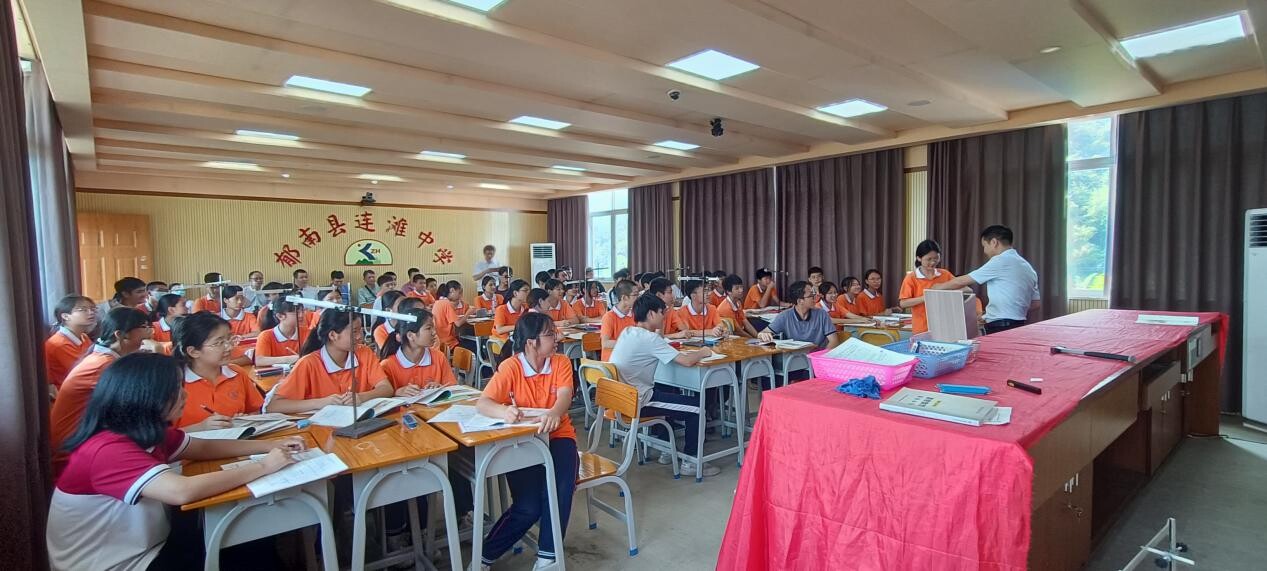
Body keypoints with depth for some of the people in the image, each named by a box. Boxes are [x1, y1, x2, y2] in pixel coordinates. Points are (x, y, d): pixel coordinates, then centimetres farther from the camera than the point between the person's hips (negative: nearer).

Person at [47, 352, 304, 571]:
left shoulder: (147, 432, -1)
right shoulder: (108, 449, -30)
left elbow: (203, 448, 12)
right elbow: (183, 491, -43)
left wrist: (270, 445, 1)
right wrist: (263, 467, -31)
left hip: (146, 549, 8)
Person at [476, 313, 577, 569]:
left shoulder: (561, 363, -4)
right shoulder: (510, 367, -10)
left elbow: (564, 396, -21)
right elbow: (483, 403, -20)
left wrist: (554, 413, -47)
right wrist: (504, 411, -45)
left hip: (557, 435, 2)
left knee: (560, 488, -27)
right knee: (528, 507, -18)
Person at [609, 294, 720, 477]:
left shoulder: (627, 332, 7)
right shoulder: (649, 338, -19)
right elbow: (686, 361, -21)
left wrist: (661, 318, 15)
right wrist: (702, 353, -2)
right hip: (637, 403, -10)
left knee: (669, 392, 32)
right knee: (696, 406, -1)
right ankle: (691, 462, 9)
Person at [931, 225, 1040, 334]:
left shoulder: (1001, 260, -9)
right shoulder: (1027, 266, 17)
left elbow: (963, 281, -5)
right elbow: (1036, 303, 18)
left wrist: (939, 287, 9)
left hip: (1000, 328, -9)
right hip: (1018, 327, 9)